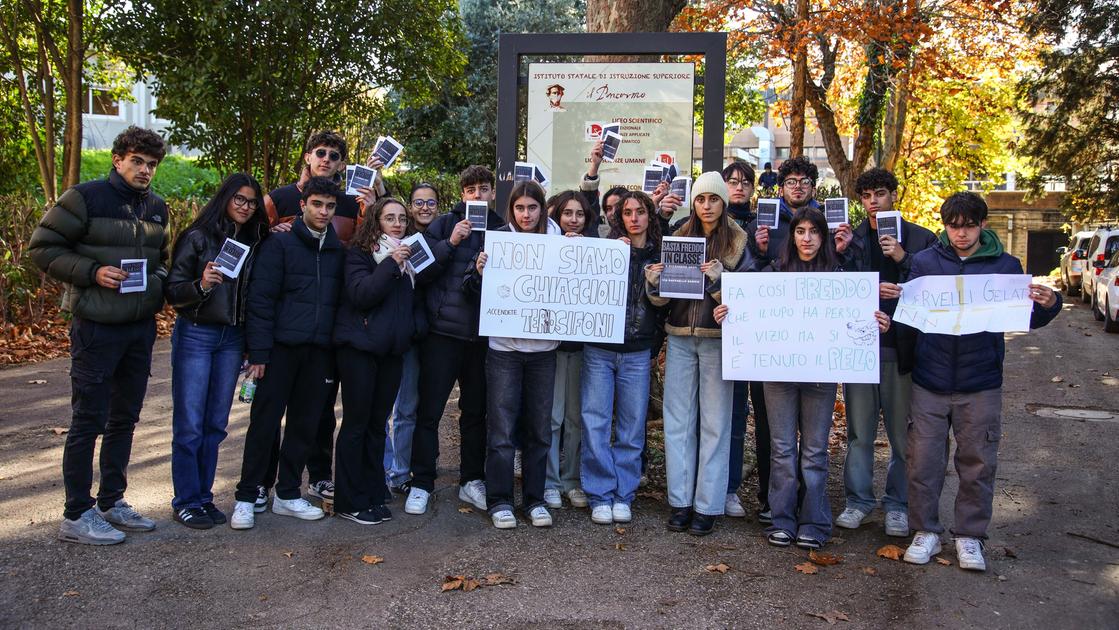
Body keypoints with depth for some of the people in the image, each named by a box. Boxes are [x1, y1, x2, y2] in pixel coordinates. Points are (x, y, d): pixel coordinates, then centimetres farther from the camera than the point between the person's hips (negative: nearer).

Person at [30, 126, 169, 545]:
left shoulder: (156, 208, 12)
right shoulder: (86, 197, -9)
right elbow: (42, 247, -8)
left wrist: (158, 280, 6)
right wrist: (91, 272, -18)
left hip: (141, 327, 7)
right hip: (97, 326, -7)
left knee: (125, 419, 14)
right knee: (89, 420, -1)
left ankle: (111, 502, 28)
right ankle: (76, 516, 10)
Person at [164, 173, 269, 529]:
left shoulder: (255, 243, 8)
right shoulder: (198, 237, -6)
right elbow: (172, 291, -8)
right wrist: (201, 285, -26)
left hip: (232, 339, 5)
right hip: (195, 336, -4)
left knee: (216, 423, 9)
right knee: (190, 424, -1)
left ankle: (204, 496, 20)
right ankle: (185, 502, 10)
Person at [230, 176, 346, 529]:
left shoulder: (338, 250, 11)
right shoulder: (281, 243, -2)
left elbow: (342, 299, 12)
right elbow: (261, 298, -7)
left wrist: (336, 350, 4)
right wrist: (259, 351, -13)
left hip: (319, 351, 4)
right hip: (282, 347, -4)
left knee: (305, 425, 10)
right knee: (265, 422, 1)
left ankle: (288, 494, 23)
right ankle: (246, 497, 12)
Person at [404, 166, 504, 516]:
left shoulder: (502, 228, 8)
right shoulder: (445, 224, 0)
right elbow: (422, 271, -6)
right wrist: (450, 243, -17)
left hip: (483, 333, 3)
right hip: (443, 329, -2)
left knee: (476, 410, 12)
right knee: (429, 410, 1)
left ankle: (472, 481, 24)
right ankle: (421, 484, 12)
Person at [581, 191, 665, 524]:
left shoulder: (659, 256, 8)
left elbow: (664, 308, 12)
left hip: (637, 353, 2)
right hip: (599, 349, -2)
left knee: (632, 427, 5)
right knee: (596, 423, -2)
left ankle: (623, 495, 15)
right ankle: (600, 496, 8)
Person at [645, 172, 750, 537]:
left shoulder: (737, 243, 0)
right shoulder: (679, 239, 9)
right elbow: (662, 297, 9)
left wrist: (720, 279, -22)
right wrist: (654, 280, -12)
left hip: (718, 340, -3)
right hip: (680, 339, 3)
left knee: (715, 423, 0)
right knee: (677, 421, 6)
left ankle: (708, 506, 8)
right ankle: (680, 501, 15)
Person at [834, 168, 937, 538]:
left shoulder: (921, 239, 4)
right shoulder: (852, 239, 9)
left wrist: (903, 258, -15)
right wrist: (841, 254, -10)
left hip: (902, 345, -1)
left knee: (903, 432, 6)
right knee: (859, 430, 7)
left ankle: (897, 504, 17)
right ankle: (858, 500, 18)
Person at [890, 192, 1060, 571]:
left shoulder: (1005, 266, 1)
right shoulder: (925, 261, 2)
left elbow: (1026, 319, 5)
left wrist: (1048, 305, -16)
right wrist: (891, 296, -16)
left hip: (981, 385, 0)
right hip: (930, 381, 0)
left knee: (977, 464, 8)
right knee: (923, 462, 5)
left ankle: (969, 536, 23)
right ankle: (926, 532, 21)